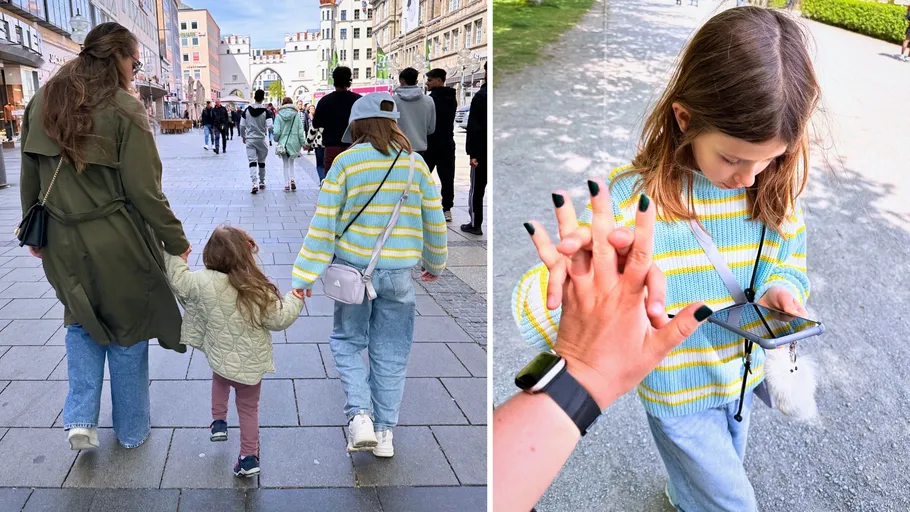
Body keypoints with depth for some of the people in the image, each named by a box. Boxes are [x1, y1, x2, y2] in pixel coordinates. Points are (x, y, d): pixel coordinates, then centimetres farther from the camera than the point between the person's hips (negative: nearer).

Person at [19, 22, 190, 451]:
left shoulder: (41, 104, 3)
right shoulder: (123, 110, -15)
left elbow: (29, 179, 9)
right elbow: (144, 192, -16)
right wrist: (176, 242, -6)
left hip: (63, 244, 5)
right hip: (117, 245, -4)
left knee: (82, 323, 26)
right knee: (127, 333, 13)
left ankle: (80, 417, 13)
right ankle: (132, 430, 28)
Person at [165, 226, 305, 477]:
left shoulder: (204, 282, -20)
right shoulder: (260, 291, -23)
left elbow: (180, 281, -2)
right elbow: (279, 319, -14)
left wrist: (177, 257, 14)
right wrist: (294, 300, 3)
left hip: (220, 358, 2)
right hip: (252, 364, -2)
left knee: (220, 378, 38)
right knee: (248, 408, 17)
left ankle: (218, 422, 40)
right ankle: (249, 458, 24)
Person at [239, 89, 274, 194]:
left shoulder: (247, 110, -1)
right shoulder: (265, 111, -9)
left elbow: (242, 125, 2)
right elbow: (270, 127, -18)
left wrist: (243, 136, 17)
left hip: (249, 139, 1)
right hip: (261, 139, -1)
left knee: (252, 162, -4)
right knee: (261, 162, 16)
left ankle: (254, 184, -20)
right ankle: (262, 183, 27)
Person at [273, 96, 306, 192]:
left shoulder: (279, 115, -6)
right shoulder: (297, 115, -5)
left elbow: (277, 131, -10)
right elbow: (300, 130, -5)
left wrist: (276, 139, 10)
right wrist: (303, 143, 2)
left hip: (283, 142, -1)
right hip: (294, 142, 1)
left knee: (285, 164, 12)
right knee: (291, 161, 21)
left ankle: (287, 184, 10)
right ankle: (292, 179, 3)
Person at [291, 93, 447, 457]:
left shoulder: (346, 161, -8)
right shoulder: (415, 163, 0)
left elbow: (323, 223, -8)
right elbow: (434, 222, 7)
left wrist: (303, 276, -3)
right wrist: (435, 264, 24)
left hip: (354, 268, -2)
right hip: (398, 273, 2)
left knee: (346, 341, 18)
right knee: (390, 353, 13)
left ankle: (359, 414, 3)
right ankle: (385, 432, 21)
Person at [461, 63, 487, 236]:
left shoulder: (481, 96, -10)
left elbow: (474, 126, -14)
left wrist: (473, 152, -13)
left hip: (482, 151, -5)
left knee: (477, 189, 5)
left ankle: (475, 224, 8)